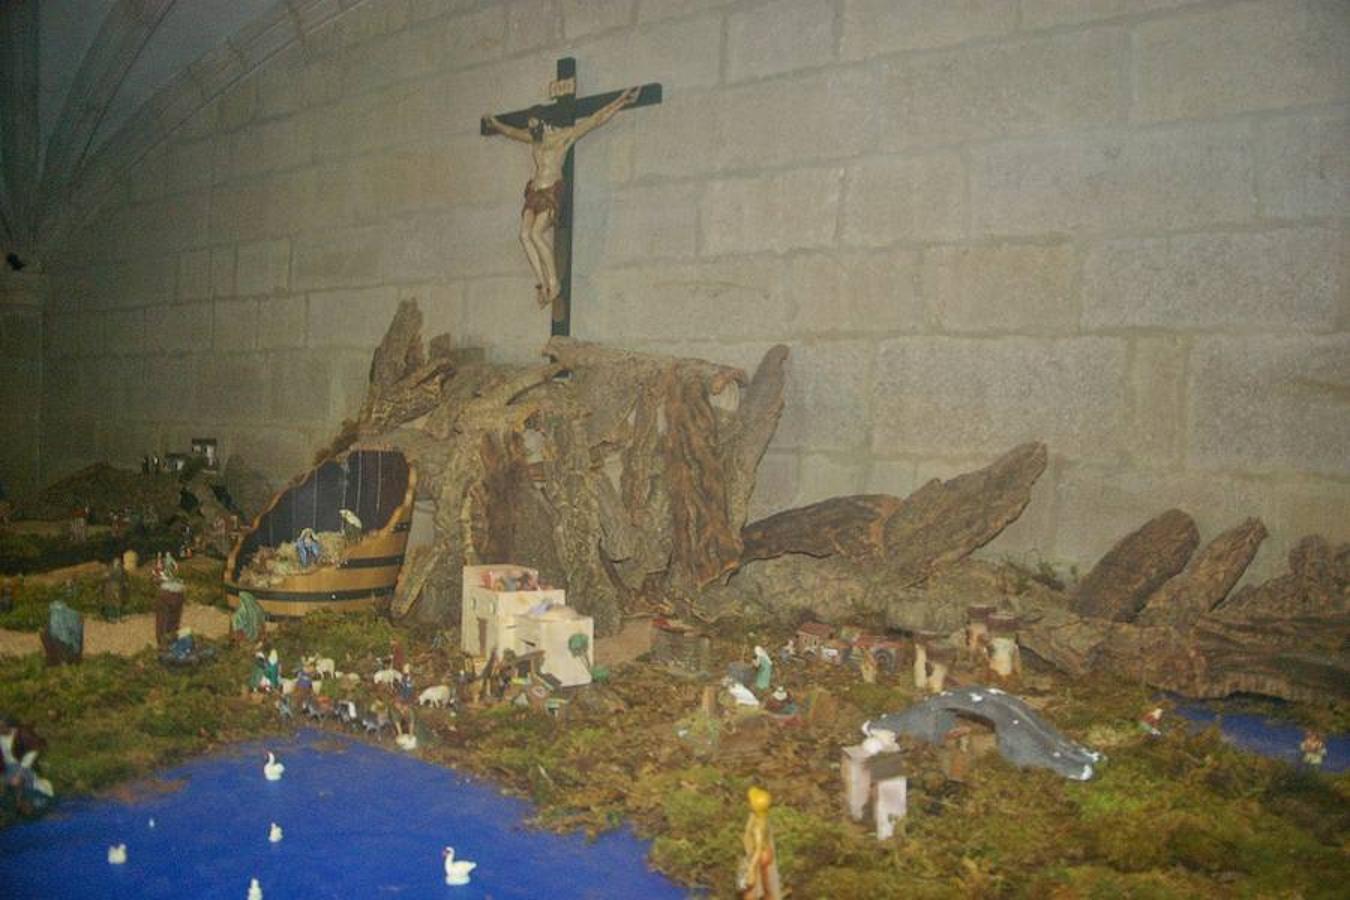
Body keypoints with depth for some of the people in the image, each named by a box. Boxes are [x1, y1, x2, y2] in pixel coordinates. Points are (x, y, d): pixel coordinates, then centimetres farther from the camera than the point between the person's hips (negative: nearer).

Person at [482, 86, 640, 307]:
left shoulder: (564, 135, 2)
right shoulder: (534, 138, 22)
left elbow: (596, 119, 0)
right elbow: (512, 131, 42)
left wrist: (621, 101, -3)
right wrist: (495, 124, 56)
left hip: (551, 191, -7)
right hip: (534, 191, 7)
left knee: (536, 233, -22)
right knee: (525, 234, -12)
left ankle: (554, 282, -14)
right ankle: (541, 282, -12)